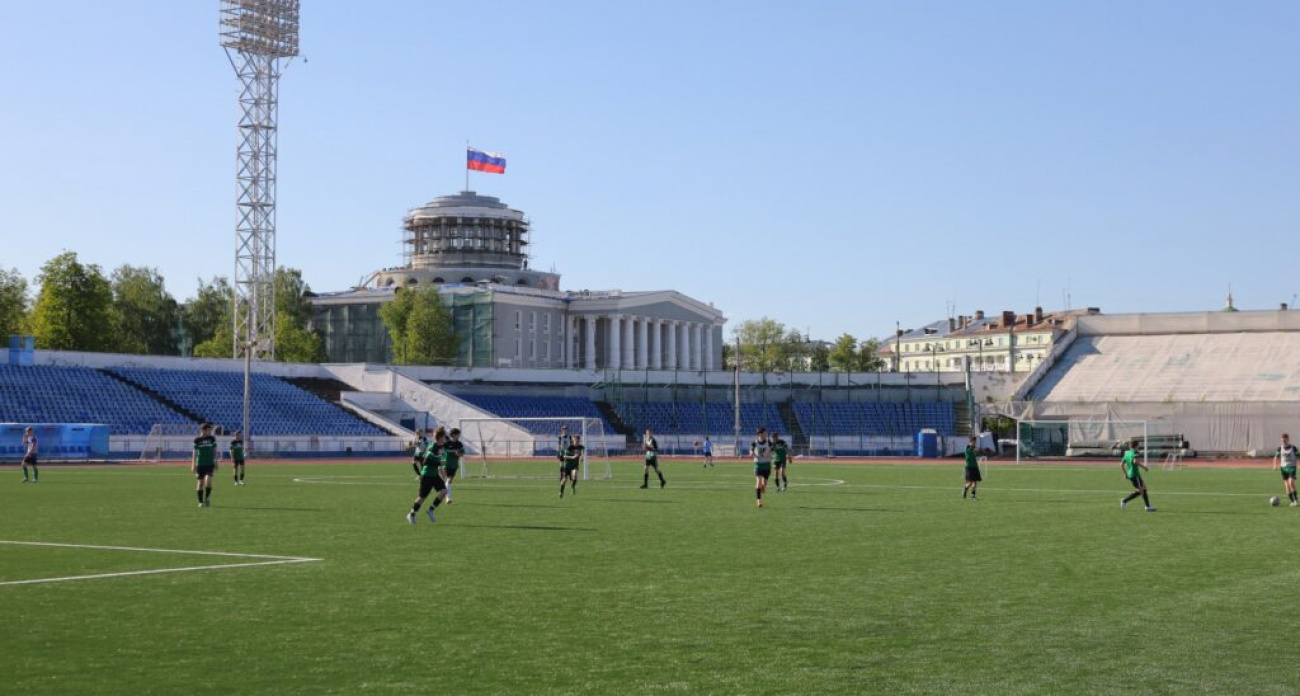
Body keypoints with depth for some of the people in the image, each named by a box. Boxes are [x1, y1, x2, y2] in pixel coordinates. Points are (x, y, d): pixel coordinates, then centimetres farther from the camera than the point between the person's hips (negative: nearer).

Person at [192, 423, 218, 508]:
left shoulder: (212, 439, 3)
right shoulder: (197, 440, -3)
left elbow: (214, 451, 10)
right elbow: (195, 453, 1)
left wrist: (216, 463, 9)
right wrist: (193, 465, -1)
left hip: (210, 464, 1)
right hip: (200, 464, -1)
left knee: (208, 480, -16)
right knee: (200, 482, 2)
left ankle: (207, 497, 5)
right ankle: (201, 502, 11)